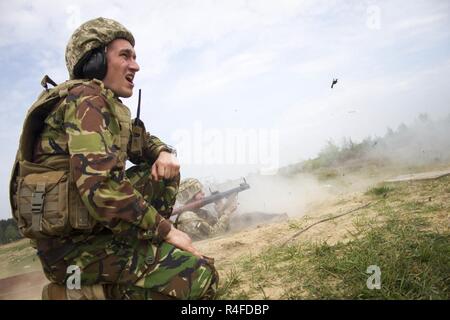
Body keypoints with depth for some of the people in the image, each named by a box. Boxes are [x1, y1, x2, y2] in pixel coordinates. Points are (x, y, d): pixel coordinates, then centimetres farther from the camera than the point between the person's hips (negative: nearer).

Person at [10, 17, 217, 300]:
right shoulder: (87, 98, -14)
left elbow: (143, 142, 23)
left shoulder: (109, 106, 13)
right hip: (76, 242, -9)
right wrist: (165, 230, -18)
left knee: (164, 173, 10)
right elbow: (100, 186, -26)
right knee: (200, 276, -15)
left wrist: (165, 154, -2)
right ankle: (84, 291, -5)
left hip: (89, 223, 9)